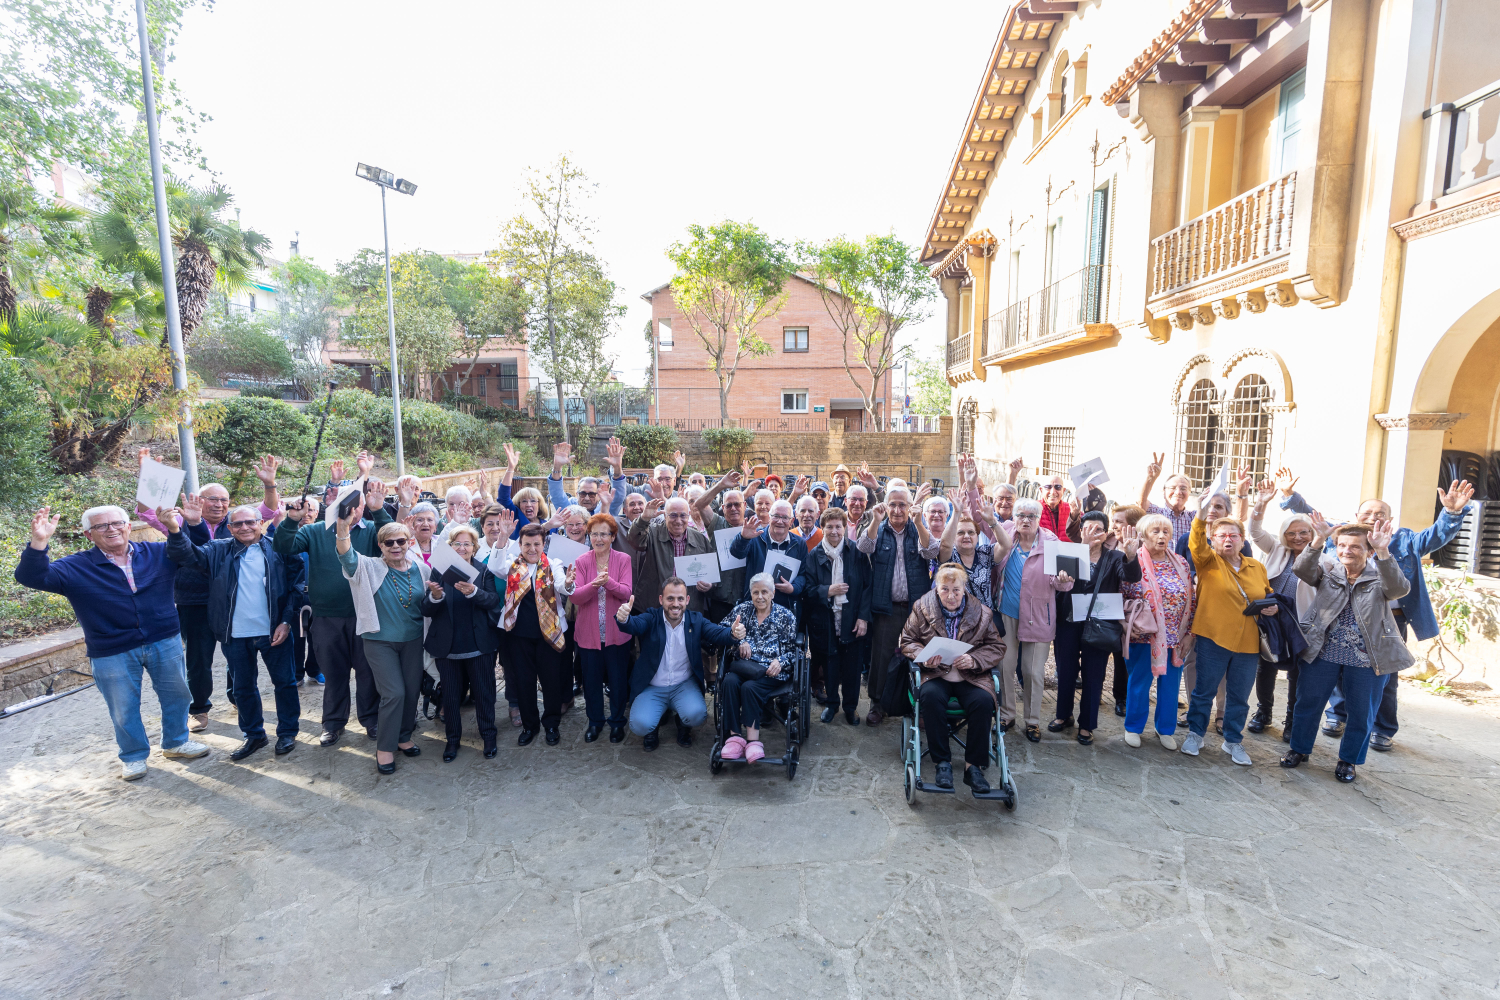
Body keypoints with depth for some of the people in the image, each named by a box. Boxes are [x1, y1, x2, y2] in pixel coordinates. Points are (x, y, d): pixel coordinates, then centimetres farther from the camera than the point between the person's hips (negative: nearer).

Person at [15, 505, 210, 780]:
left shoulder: (157, 552, 1)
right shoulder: (75, 568, -4)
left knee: (176, 695, 16)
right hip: (111, 654, -2)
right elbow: (32, 577, -16)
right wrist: (39, 542, -30)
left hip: (165, 643, 2)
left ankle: (176, 743, 38)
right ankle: (134, 757, 34)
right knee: (123, 709, 12)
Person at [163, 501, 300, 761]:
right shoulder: (219, 551, 5)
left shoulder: (277, 549, -4)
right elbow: (186, 555, -10)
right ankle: (254, 734, 32)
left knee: (284, 682, 7)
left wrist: (286, 622, -10)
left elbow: (293, 587, -4)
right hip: (234, 635, 3)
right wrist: (175, 530, -29)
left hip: (273, 632, -3)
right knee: (243, 687, 16)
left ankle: (287, 732, 23)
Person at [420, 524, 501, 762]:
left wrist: (473, 592, -34)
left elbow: (494, 601, -15)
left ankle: (488, 735, 28)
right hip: (447, 645, 1)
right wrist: (435, 597, -27)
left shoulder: (484, 571, -2)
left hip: (479, 644, -1)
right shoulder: (439, 570, -1)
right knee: (450, 695, 13)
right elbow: (426, 611, -5)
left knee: (484, 692, 11)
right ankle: (453, 738, 31)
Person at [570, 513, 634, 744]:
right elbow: (575, 597, -12)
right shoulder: (582, 562, -2)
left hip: (616, 630, -1)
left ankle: (617, 722, 30)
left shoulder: (623, 560, -5)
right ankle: (595, 721, 34)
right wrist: (594, 584, -31)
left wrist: (609, 582, -34)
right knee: (591, 678, 13)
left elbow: (627, 591, -16)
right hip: (589, 632, 1)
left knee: (618, 679, 11)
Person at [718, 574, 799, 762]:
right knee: (729, 681, -31)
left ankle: (753, 740, -25)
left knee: (749, 687, -32)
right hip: (743, 666, 2)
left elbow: (791, 649, 8)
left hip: (772, 670, -2)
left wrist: (780, 662, -13)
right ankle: (734, 736, -27)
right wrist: (738, 640, -8)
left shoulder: (786, 617, 9)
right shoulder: (742, 609, 14)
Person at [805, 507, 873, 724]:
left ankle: (850, 707, 28)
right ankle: (831, 703, 33)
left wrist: (863, 617, -8)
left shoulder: (857, 552, -4)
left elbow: (868, 586, -4)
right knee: (829, 664, 12)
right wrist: (828, 591, -17)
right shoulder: (814, 555, -1)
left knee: (852, 666, 9)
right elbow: (809, 589, -1)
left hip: (852, 620, -1)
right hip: (825, 621, 1)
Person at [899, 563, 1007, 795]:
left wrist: (974, 659, -13)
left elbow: (997, 647, 6)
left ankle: (973, 765, -14)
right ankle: (943, 761, -18)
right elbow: (907, 641, 9)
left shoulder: (981, 613, 6)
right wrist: (924, 657, -12)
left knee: (983, 701, -30)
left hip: (971, 676, 1)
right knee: (931, 697, -33)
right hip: (935, 674, 0)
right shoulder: (922, 608, 5)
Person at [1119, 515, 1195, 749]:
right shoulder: (1135, 561, -8)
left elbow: (1191, 600, 8)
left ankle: (1166, 729, 31)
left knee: (1170, 683, 13)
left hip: (1176, 636, 4)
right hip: (1145, 634, -4)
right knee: (1139, 682, 7)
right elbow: (1123, 591, -19)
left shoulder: (1181, 563, 5)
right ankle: (1133, 727, 24)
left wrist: (1189, 632, 3)